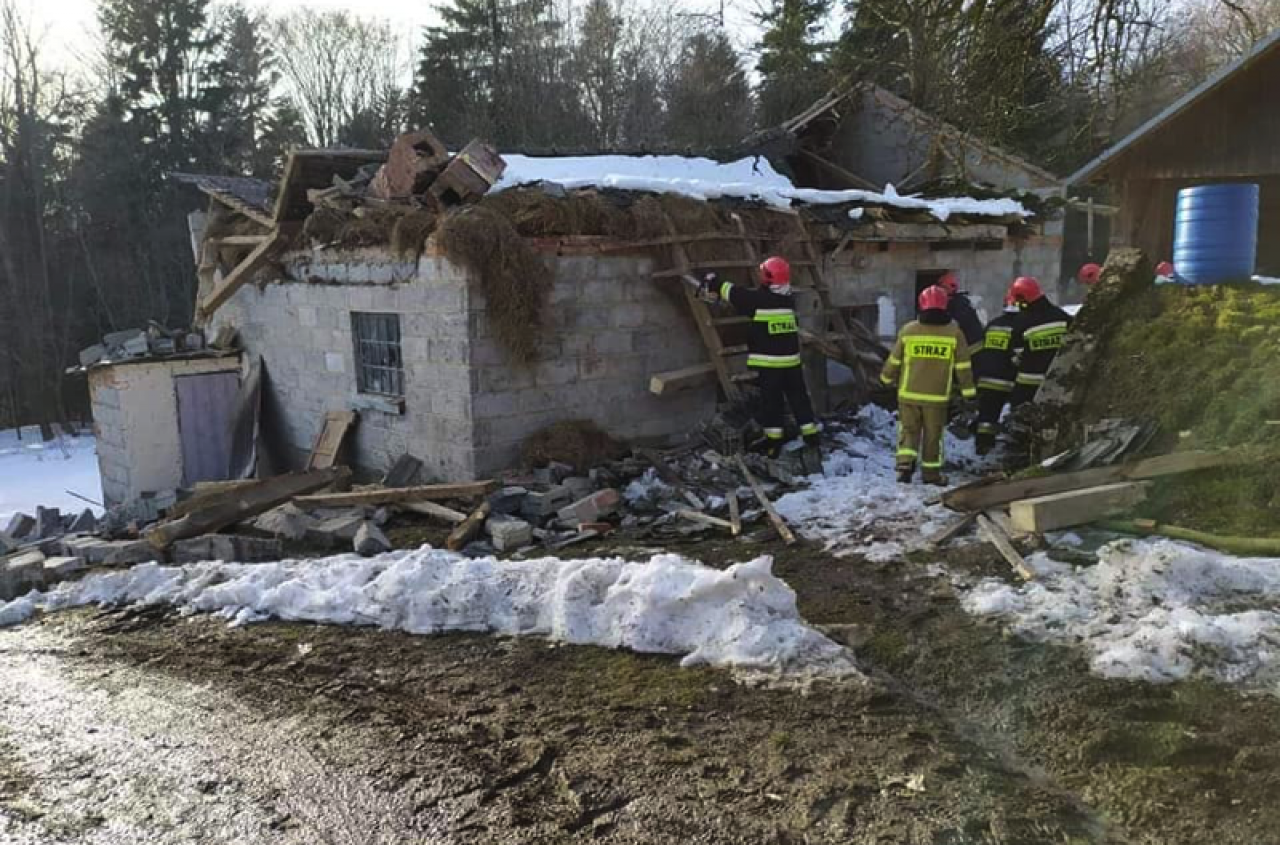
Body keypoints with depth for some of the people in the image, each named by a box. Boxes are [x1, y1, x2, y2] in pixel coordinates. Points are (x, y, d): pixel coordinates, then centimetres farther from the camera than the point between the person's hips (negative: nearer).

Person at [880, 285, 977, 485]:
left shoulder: (908, 330, -3)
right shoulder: (954, 332, -2)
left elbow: (894, 359, 6)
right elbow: (963, 365, 1)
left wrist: (887, 377, 24)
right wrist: (968, 391, 9)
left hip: (909, 393, 0)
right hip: (937, 395, 0)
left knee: (908, 430, 11)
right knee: (933, 434, 10)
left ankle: (905, 465, -5)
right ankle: (931, 473, 17)